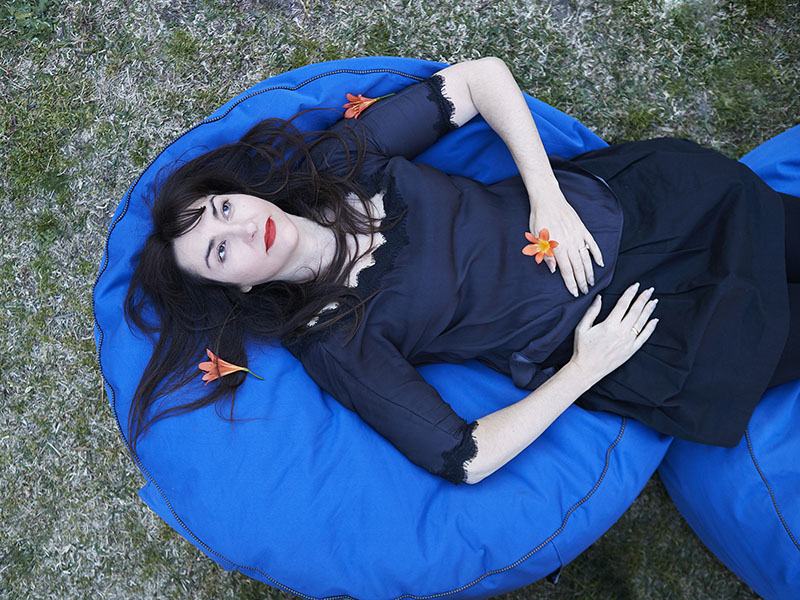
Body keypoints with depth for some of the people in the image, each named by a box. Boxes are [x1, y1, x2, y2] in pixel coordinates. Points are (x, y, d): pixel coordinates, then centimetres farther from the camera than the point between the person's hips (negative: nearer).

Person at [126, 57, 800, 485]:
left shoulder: (337, 158, -10)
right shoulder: (329, 343, -18)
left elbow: (482, 77, -7)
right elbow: (465, 457, -18)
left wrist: (548, 198, -16)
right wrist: (584, 369, -18)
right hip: (589, 336, -3)